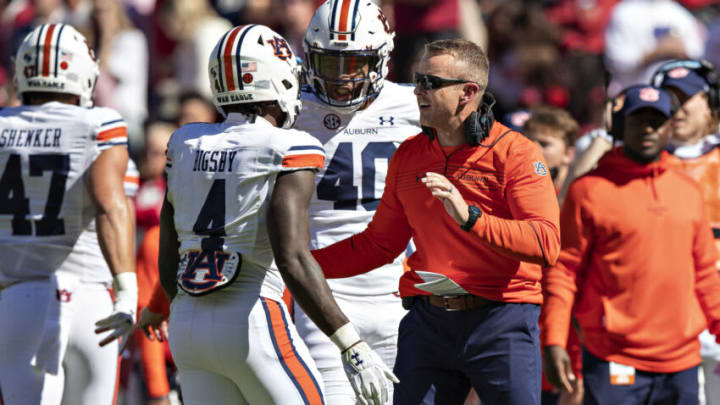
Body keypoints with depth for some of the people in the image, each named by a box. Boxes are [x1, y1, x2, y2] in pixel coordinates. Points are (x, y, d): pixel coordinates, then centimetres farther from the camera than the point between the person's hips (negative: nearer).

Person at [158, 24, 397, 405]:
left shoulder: (186, 145, 9)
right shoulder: (288, 152, -9)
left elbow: (168, 260, 14)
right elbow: (293, 261, -19)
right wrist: (351, 346, -18)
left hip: (187, 321, 6)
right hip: (253, 322, -6)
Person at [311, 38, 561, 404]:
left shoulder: (515, 152, -7)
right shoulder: (408, 156, 11)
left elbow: (546, 244, -19)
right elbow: (378, 244, 19)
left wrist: (469, 217, -30)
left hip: (500, 322, -5)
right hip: (427, 320, 5)